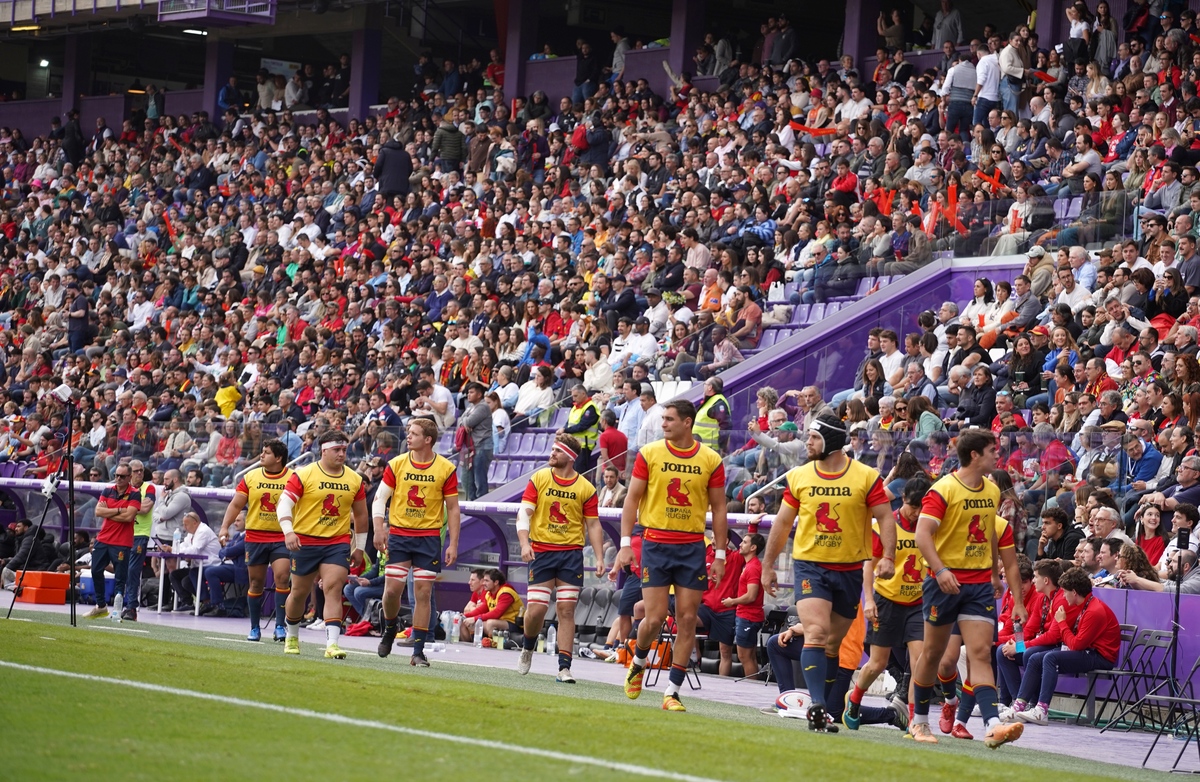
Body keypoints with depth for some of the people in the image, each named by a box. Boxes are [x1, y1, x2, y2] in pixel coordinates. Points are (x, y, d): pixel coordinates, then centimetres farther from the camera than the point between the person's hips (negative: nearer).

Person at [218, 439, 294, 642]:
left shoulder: (293, 479, -2)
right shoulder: (250, 477, 3)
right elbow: (236, 504, 4)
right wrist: (225, 527, -8)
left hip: (282, 537, -2)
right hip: (255, 536, 2)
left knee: (282, 577, -16)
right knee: (256, 582, 7)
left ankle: (280, 625, -9)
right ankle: (255, 628, 19)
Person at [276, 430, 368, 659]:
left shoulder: (355, 480, 4)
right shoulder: (304, 475, -7)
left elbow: (360, 514, 14)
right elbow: (284, 503, -10)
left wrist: (359, 547, 15)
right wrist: (288, 531, -24)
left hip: (338, 543, 1)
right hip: (305, 542, -1)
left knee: (333, 589, -15)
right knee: (299, 592, 11)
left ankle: (332, 644, -21)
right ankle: (292, 636, 35)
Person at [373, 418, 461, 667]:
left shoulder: (446, 469, -2)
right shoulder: (397, 464, 1)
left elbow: (452, 508, 2)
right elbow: (380, 498, 4)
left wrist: (453, 544, -3)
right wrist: (379, 529, -8)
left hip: (429, 537, -1)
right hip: (399, 534, 1)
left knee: (423, 592, -3)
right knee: (392, 588, -5)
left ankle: (418, 651, 3)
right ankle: (390, 628, 26)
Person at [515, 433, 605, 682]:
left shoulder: (586, 488, 2)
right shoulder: (538, 479, 3)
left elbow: (593, 525, 6)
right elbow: (524, 513, -1)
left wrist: (599, 557, -3)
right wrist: (525, 544, -15)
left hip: (571, 553, 0)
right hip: (541, 552, 0)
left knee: (566, 610, -4)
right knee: (536, 609, -6)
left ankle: (564, 668, -1)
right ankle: (528, 647, 25)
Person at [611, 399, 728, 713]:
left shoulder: (711, 460, 1)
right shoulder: (649, 454, 0)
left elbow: (718, 508, 7)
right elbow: (632, 498, 3)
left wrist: (719, 555, 3)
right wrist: (625, 544, -5)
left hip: (692, 547, 1)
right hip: (656, 543, -1)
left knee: (687, 619, -2)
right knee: (655, 618, -6)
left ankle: (672, 692, 4)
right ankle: (638, 663, 25)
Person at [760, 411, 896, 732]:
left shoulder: (866, 477, -3)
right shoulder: (799, 476, 3)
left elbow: (885, 518, -3)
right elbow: (782, 523, 10)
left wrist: (888, 557, -17)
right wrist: (768, 566, 12)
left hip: (850, 569, 0)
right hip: (809, 564, 0)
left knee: (834, 642, 9)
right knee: (816, 633, -17)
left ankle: (826, 708, 19)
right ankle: (817, 705, -24)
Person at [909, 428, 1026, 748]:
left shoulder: (992, 491, 10)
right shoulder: (943, 490, -12)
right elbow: (922, 534, -20)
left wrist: (995, 574, 25)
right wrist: (940, 570, -31)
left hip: (980, 583, 5)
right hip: (946, 580, -5)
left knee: (981, 653, -7)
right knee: (933, 652, 8)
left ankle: (992, 725, -20)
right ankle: (919, 721, 24)